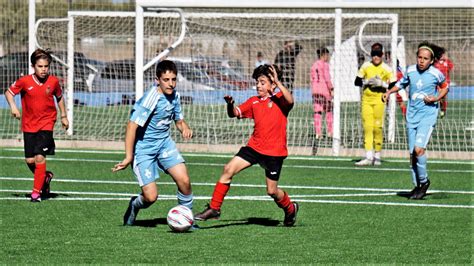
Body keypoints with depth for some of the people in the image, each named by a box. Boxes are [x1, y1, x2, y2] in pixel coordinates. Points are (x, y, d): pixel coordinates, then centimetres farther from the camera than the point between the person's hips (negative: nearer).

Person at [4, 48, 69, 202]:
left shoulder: (53, 81, -5)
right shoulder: (24, 81, -9)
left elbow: (59, 97, 14)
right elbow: (9, 92, 4)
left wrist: (64, 116, 15)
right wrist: (13, 106, -13)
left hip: (46, 124, -2)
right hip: (29, 125, 2)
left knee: (39, 156, -15)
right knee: (29, 160, 3)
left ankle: (37, 191, -5)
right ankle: (45, 177, 34)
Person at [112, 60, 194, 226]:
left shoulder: (174, 95, -1)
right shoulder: (151, 99, -24)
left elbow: (179, 120, 15)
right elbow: (132, 126, -24)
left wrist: (185, 128, -10)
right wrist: (129, 157, -24)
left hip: (164, 143, 6)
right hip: (143, 148, -6)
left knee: (184, 180, -12)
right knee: (151, 196, -10)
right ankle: (135, 205, 26)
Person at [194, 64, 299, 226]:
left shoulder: (279, 99, -6)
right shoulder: (254, 102, 9)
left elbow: (290, 101, -28)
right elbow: (235, 113, 5)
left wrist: (277, 82, -32)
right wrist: (230, 105, -17)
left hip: (274, 152, -5)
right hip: (254, 146, 5)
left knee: (272, 191, 1)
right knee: (228, 169, -11)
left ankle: (290, 208, 33)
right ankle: (214, 208, -5)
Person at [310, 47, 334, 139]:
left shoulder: (314, 65, 12)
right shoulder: (325, 65, -8)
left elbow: (312, 79, 14)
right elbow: (327, 79, -13)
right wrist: (332, 90, -8)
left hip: (315, 90, 6)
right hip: (324, 90, -6)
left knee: (317, 112, 3)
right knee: (328, 111, 6)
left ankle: (317, 133, -3)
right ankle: (329, 132, 5)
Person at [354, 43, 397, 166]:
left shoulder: (386, 69, 0)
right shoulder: (366, 66, 7)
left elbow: (394, 86, -1)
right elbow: (357, 82, 8)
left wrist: (382, 84, -14)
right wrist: (367, 82, -8)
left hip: (379, 99, -2)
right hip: (366, 99, 2)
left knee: (377, 127, -3)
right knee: (367, 127, -3)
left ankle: (377, 156, 9)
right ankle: (369, 157, -5)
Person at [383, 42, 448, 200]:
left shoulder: (436, 74, -8)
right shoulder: (410, 71, 1)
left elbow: (445, 87, 11)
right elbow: (402, 83, 22)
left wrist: (436, 98, -6)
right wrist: (389, 92, 7)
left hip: (428, 117, -4)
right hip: (412, 117, 4)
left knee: (419, 149, -20)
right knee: (412, 153, 4)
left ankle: (424, 181, 0)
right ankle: (417, 186, 18)